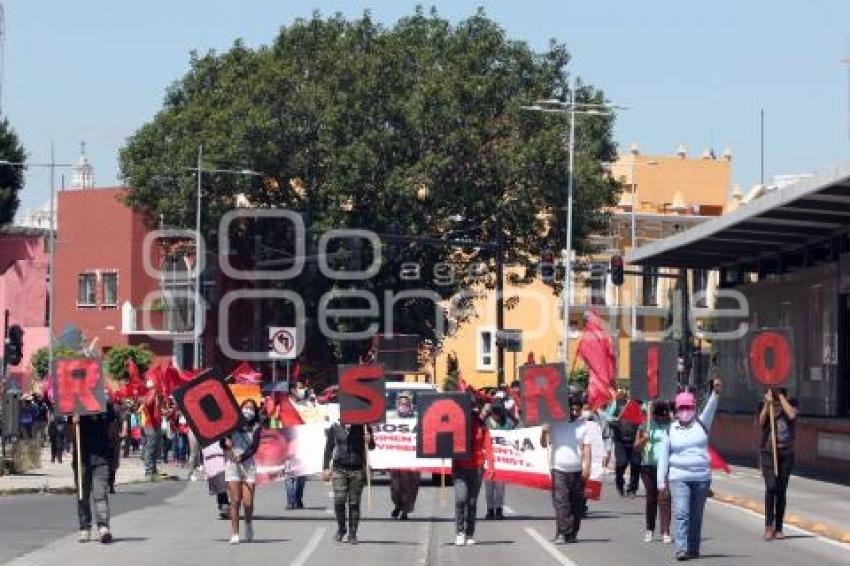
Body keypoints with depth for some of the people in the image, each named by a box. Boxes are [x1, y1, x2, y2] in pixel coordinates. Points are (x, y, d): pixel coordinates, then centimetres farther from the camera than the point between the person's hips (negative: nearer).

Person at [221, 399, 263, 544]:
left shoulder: (256, 427, 4)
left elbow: (254, 448, -7)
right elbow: (222, 443, 11)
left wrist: (241, 457, -21)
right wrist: (226, 443, -11)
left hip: (248, 464, 0)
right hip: (232, 464, 0)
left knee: (248, 502, -5)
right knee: (235, 501, -7)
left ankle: (248, 523, 26)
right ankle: (235, 534, 2)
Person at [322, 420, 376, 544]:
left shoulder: (363, 427, 4)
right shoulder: (335, 428, 5)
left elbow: (372, 447, 10)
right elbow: (328, 449, 11)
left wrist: (369, 441, -13)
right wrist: (326, 468, 5)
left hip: (357, 470, 0)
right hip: (339, 469, 0)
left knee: (354, 503, 1)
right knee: (339, 501, -8)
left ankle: (352, 534, 8)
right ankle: (341, 529, 12)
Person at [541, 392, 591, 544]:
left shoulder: (583, 425, 7)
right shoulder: (555, 424, 4)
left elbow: (586, 448, 4)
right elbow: (544, 444, 5)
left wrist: (587, 467, -6)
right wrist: (544, 431, -14)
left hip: (577, 470, 2)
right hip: (559, 469, -2)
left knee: (576, 503, 5)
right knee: (560, 502, -11)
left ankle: (573, 533, 14)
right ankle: (561, 533, -14)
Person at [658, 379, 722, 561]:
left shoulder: (701, 424, 7)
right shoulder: (671, 430, 6)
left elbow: (710, 410, -11)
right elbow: (664, 455, 7)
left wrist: (716, 393, -29)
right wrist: (661, 479, 3)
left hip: (702, 477, 2)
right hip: (679, 477, -1)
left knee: (696, 515, 8)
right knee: (681, 513, -13)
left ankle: (693, 549, 16)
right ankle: (681, 548, -18)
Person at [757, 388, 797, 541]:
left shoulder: (791, 404, 4)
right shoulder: (764, 406, 3)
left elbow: (791, 415, -17)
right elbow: (761, 423, -13)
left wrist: (781, 396, -13)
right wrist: (768, 403, -20)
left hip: (786, 453, 2)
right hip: (768, 452, -2)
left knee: (781, 490, 5)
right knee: (771, 486, -18)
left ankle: (778, 528, 12)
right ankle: (768, 525, -16)